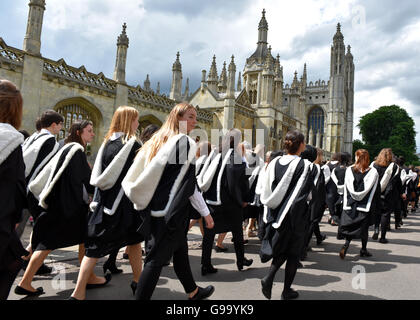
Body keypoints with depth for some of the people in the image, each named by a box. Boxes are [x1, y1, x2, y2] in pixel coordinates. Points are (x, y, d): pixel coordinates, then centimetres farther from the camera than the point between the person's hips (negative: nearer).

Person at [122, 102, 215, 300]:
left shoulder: (158, 141, 10)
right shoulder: (186, 143, -12)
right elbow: (190, 184, -13)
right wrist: (205, 212, -6)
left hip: (155, 209, 9)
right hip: (171, 210, -9)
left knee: (180, 250, 22)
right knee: (158, 258, -1)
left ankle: (193, 291, 40)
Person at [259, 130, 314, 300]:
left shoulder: (274, 163, -2)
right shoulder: (304, 165, -14)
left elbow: (266, 191, 1)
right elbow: (308, 194, -12)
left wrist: (270, 215, 12)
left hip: (276, 214, 4)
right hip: (295, 216, -4)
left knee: (281, 249, 21)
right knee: (293, 253, 12)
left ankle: (269, 278, 4)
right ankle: (287, 290, 20)